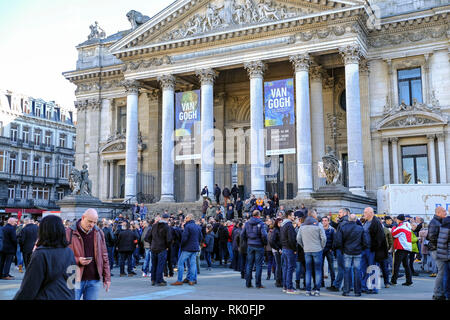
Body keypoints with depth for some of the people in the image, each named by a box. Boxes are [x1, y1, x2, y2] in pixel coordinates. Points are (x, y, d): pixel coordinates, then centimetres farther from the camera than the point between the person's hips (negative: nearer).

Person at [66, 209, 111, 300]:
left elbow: (104, 256, 12)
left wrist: (107, 277, 9)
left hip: (94, 280, 3)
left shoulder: (98, 233, 8)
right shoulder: (70, 232, -4)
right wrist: (77, 260, -19)